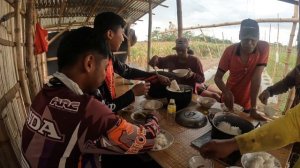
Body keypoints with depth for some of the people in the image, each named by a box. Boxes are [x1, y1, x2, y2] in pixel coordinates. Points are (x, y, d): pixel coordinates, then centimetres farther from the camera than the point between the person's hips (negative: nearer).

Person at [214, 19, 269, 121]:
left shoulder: (263, 47, -17)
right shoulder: (230, 50, -14)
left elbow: (256, 77, -21)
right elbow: (218, 77, -12)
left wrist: (253, 109, -22)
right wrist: (226, 92, -32)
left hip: (246, 104, -1)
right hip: (229, 101, 1)